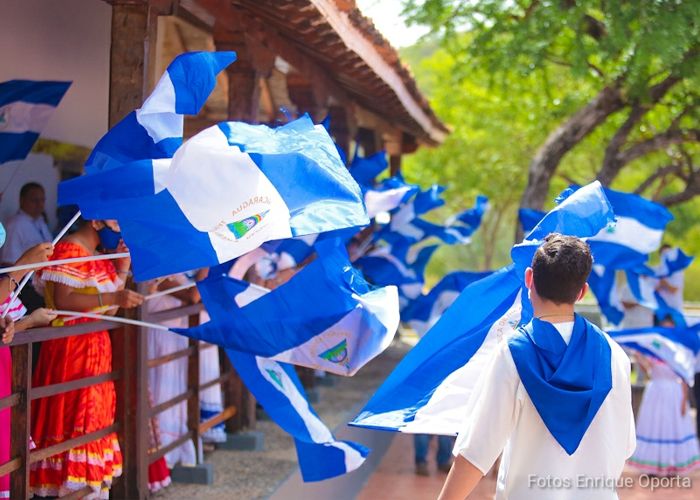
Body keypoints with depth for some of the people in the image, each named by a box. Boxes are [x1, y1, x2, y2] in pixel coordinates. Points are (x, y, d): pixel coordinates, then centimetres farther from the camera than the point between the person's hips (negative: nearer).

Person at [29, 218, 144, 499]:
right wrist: (112, 297, -26)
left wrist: (122, 268, 10)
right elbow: (62, 300, -22)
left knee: (95, 418, 9)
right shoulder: (69, 250, -11)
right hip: (72, 349, -9)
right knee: (75, 420, -9)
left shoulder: (97, 257, 18)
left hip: (96, 350, 9)